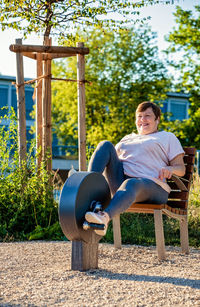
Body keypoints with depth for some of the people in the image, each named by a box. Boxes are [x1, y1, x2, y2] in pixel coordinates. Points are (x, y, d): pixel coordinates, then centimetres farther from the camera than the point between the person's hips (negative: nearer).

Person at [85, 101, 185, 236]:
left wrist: (170, 169, -12)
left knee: (131, 184, -41)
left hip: (150, 184, -4)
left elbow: (181, 169, 14)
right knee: (106, 145, -15)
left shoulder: (168, 137, 23)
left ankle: (105, 216, -69)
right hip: (120, 179, 4)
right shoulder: (128, 138, 34)